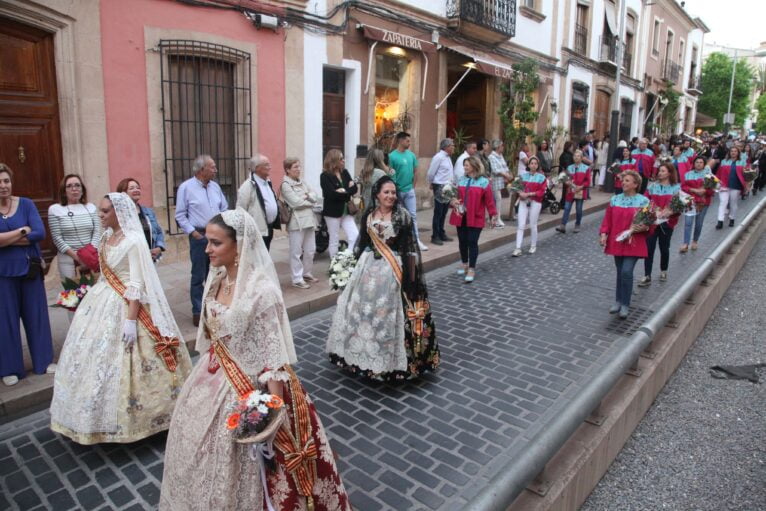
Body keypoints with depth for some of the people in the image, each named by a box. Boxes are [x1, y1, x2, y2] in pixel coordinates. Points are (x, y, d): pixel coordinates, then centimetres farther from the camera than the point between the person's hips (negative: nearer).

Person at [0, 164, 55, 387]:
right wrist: (22, 231, -12)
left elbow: (40, 233, -13)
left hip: (29, 269, 0)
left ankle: (44, 360, 24)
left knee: (36, 315, 10)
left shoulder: (26, 204, -1)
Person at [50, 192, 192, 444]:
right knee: (94, 356, 14)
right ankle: (103, 416, 31)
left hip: (124, 306, -9)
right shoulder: (107, 237, 8)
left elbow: (137, 285, -20)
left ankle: (124, 419, 15)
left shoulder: (133, 240, -17)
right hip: (102, 301, 9)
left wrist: (131, 320, -23)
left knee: (118, 363, -2)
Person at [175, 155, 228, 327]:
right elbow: (180, 215, -5)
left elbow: (224, 209, 16)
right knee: (198, 277, 1)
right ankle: (198, 312, 10)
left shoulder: (215, 186, 8)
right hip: (199, 237, -5)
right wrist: (193, 232, -12)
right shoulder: (186, 187, -7)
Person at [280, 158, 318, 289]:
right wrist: (310, 202, -3)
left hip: (309, 220, 7)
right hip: (296, 221, -7)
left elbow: (314, 197, 10)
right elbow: (295, 202, -15)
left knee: (310, 250, 13)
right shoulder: (285, 185, -6)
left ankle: (307, 273, 27)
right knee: (296, 252, -2)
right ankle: (297, 279, 5)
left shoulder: (303, 182, 15)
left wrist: (307, 196, -10)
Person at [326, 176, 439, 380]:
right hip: (369, 268, 5)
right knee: (363, 311, 10)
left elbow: (410, 246, -8)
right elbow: (362, 242, 13)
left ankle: (390, 359, 14)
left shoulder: (403, 215, -6)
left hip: (394, 270, -4)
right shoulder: (368, 215, 6)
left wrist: (412, 274, -12)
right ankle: (364, 354, 28)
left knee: (389, 313, -2)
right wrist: (356, 264, 13)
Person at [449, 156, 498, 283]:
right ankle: (465, 264, 30)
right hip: (461, 217, 5)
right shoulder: (461, 180, 9)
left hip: (475, 218, -5)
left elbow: (489, 200, -5)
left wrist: (493, 214, -7)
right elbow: (456, 195, 14)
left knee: (472, 242, -4)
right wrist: (453, 202, -8)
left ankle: (471, 269, 2)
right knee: (462, 241, 12)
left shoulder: (483, 182, -5)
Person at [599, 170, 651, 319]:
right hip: (617, 242, 4)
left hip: (633, 243, -4)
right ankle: (618, 301, 24)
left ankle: (625, 305, 2)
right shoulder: (615, 200, 5)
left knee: (626, 272, -11)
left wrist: (643, 227, -23)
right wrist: (604, 234, -8)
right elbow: (607, 220, 5)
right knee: (620, 272, 12)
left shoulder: (644, 201, -5)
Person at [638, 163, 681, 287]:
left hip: (667, 222, -1)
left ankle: (663, 271, 34)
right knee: (649, 248, -4)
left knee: (664, 248, 12)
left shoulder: (676, 188, 0)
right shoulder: (652, 186, 4)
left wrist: (669, 211, -20)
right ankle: (647, 276, 0)